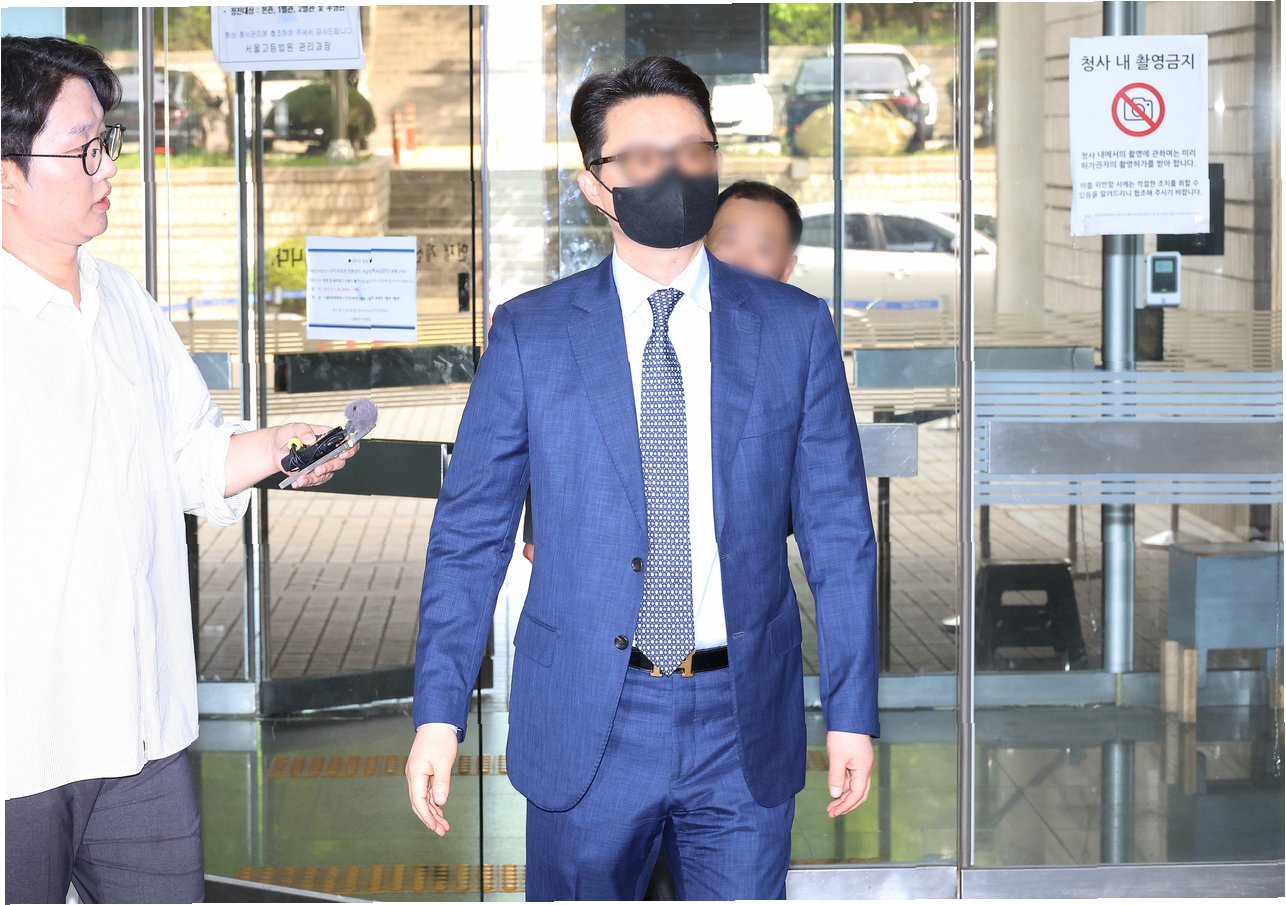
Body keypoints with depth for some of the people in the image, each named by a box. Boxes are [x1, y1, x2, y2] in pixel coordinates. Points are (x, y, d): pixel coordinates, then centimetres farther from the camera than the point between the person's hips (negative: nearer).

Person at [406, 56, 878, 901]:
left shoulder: (795, 328, 3)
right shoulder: (530, 334, 0)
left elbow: (838, 530, 4)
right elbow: (470, 532, 1)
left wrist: (852, 711, 1)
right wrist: (439, 711, -6)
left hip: (745, 728, 1)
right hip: (586, 728, -1)